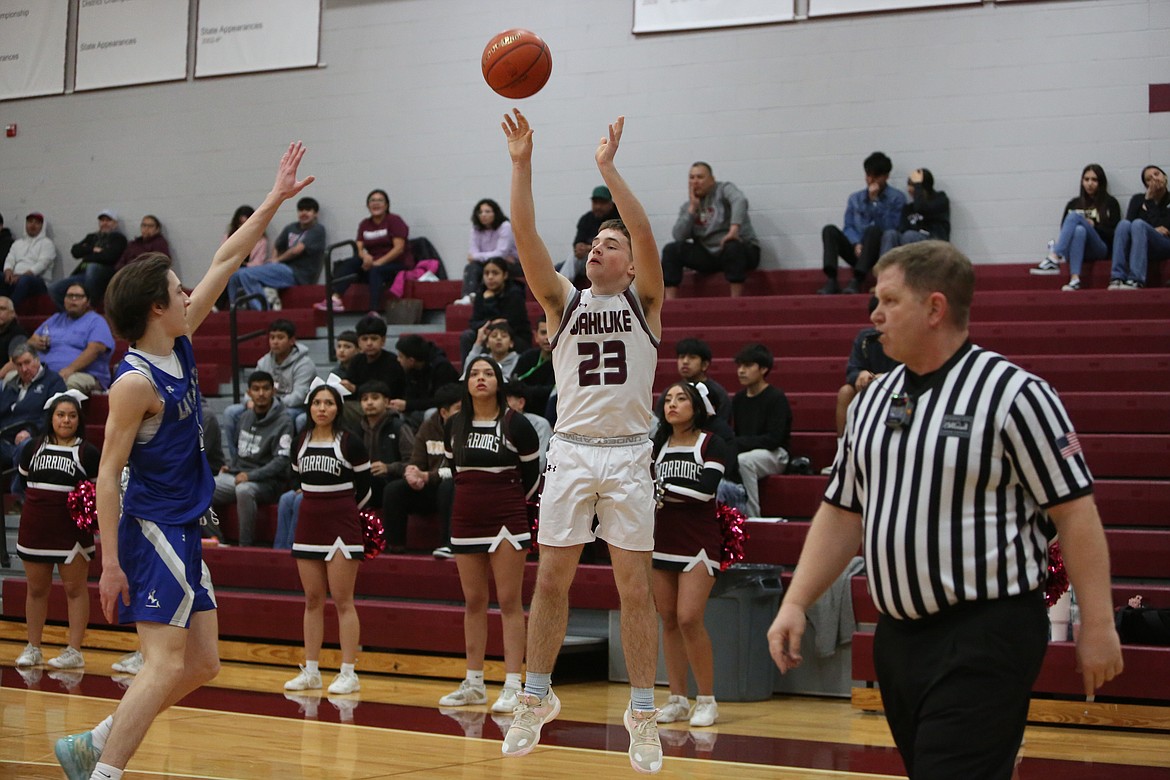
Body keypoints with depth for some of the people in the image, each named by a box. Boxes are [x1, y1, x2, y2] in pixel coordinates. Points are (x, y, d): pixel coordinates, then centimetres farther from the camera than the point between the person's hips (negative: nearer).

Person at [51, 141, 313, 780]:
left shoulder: (179, 344, 7)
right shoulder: (135, 381, -16)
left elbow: (225, 263, 14)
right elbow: (107, 473, -17)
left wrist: (274, 201, 15)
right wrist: (111, 562, -20)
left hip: (183, 532, 9)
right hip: (154, 529, -9)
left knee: (201, 665, 10)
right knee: (166, 665, -13)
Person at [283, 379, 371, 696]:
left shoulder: (350, 443, -6)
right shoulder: (301, 443, 7)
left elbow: (364, 487, 2)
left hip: (341, 524, -5)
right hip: (309, 523, 5)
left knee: (342, 601, -6)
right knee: (313, 600, 8)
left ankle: (348, 674, -4)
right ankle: (311, 671, 13)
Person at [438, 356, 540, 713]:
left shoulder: (516, 424, -7)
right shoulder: (454, 425, 6)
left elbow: (532, 473, 3)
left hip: (506, 520, -5)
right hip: (466, 520, 5)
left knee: (509, 602, -6)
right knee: (473, 602, 9)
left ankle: (512, 686, -7)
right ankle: (473, 684, 16)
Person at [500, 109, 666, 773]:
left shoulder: (644, 302, 6)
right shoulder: (564, 302, 11)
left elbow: (646, 234, -11)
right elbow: (527, 238, -2)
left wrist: (608, 167, -14)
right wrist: (522, 163, -10)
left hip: (628, 454, -2)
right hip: (571, 451, 2)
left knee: (635, 586, 0)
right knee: (552, 579, 3)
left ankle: (644, 714, 7)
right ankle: (537, 699, 16)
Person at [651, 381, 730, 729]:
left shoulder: (712, 445, -3)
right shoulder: (658, 446, 12)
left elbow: (706, 488, -16)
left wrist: (665, 487, -13)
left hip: (699, 542, -5)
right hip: (662, 540, 5)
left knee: (689, 619, -15)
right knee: (669, 620, 3)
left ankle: (707, 700, -5)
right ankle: (677, 699, 9)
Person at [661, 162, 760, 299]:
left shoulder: (724, 189, -2)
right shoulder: (687, 207, 10)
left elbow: (740, 200, -26)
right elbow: (678, 236, -4)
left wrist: (734, 229, -41)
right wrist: (693, 207, -8)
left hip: (742, 250, -5)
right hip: (708, 256, 5)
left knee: (733, 247, -38)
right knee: (671, 250, -12)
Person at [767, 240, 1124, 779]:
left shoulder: (1014, 394, -9)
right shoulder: (873, 401, 12)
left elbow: (1074, 511, -10)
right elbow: (842, 513, 17)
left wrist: (1097, 625, -13)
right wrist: (795, 603, 8)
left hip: (984, 637, -7)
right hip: (898, 633, 7)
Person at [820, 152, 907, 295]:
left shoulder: (897, 198, 3)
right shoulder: (855, 198, 15)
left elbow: (890, 228, -10)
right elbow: (848, 227, 9)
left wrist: (875, 200, -12)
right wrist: (856, 244, -12)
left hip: (880, 251, -4)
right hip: (857, 250, 4)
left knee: (874, 230, -34)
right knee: (830, 230, -19)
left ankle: (857, 280, -46)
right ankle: (831, 281, -36)